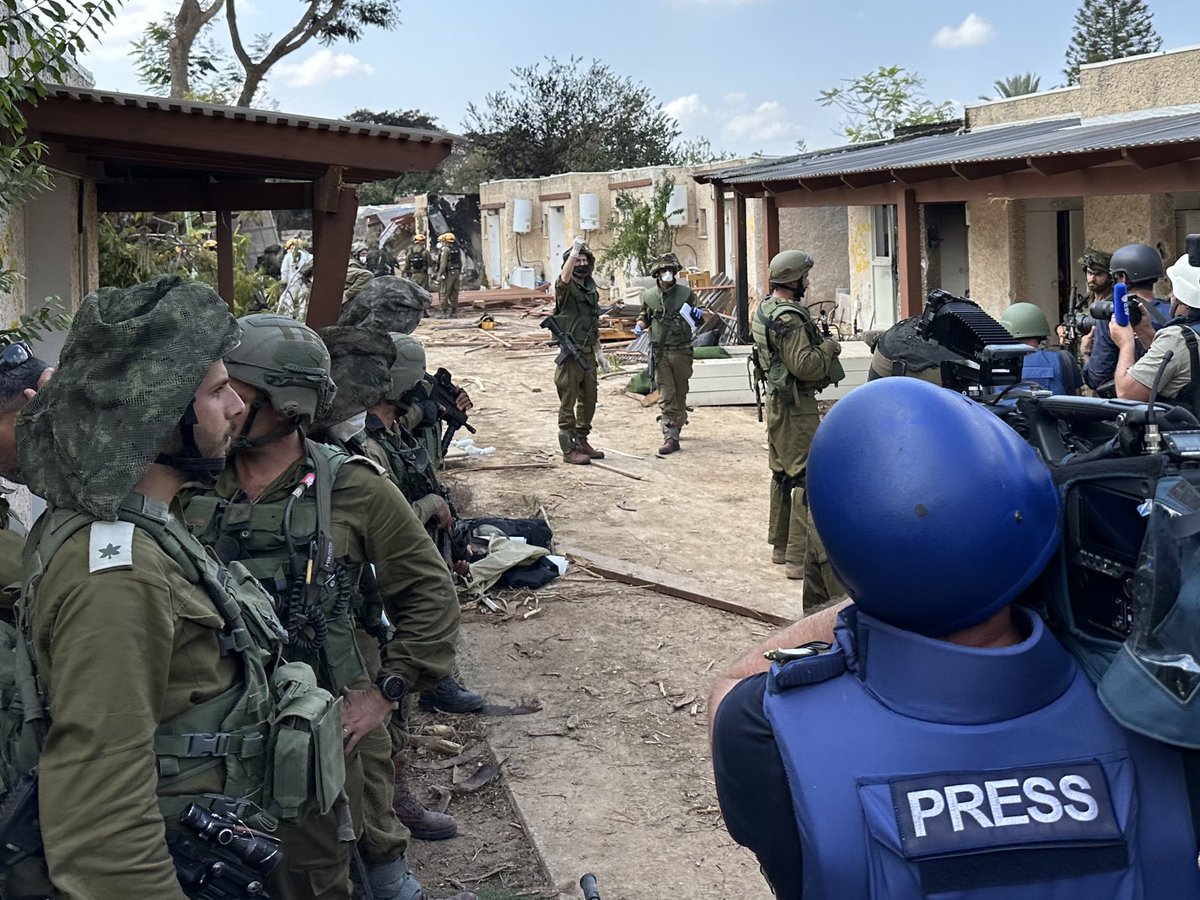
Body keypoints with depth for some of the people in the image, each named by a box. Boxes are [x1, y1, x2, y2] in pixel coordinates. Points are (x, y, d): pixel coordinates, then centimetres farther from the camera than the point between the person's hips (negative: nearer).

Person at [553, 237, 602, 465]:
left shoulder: (592, 288, 14)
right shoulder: (566, 287, -9)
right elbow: (564, 279, -34)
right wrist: (574, 251, -45)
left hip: (588, 352, 8)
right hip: (570, 353, -8)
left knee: (588, 400, 15)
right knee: (568, 403, -2)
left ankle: (581, 442, 27)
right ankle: (569, 449, 2)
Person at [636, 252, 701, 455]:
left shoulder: (686, 294, 1)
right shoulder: (648, 296, 2)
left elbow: (696, 322, 10)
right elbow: (645, 316, 19)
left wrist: (699, 316, -12)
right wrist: (640, 325, -2)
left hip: (682, 351, 0)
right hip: (660, 352, 0)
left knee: (680, 392, 13)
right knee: (666, 396, -5)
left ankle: (677, 426, 33)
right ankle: (671, 437, -6)